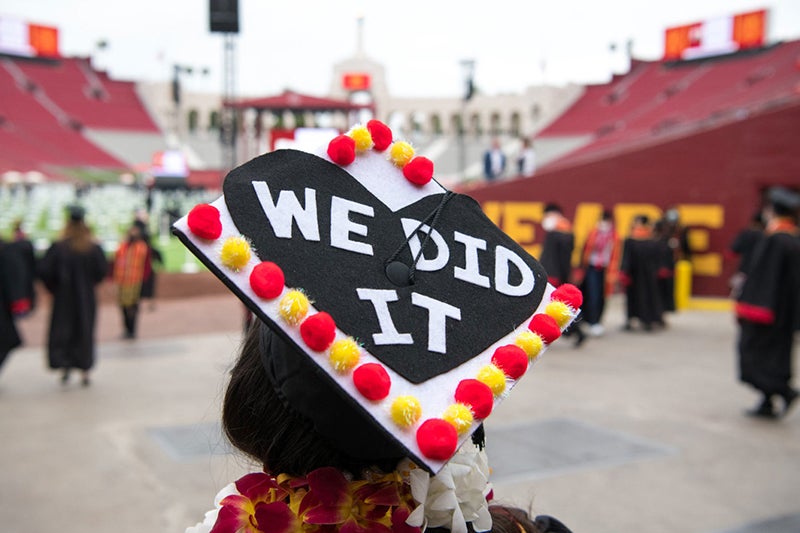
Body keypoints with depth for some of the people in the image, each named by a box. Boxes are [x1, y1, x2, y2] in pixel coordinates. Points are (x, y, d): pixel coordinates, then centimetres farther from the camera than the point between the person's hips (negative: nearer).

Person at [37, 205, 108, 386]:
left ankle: (64, 366, -6)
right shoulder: (93, 248, -6)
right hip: (86, 298, 1)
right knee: (85, 332, 10)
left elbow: (44, 270, -13)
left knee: (61, 332, 9)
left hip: (63, 297, -1)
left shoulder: (58, 247, -9)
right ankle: (85, 371, 11)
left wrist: (54, 288, 3)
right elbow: (102, 270, -9)